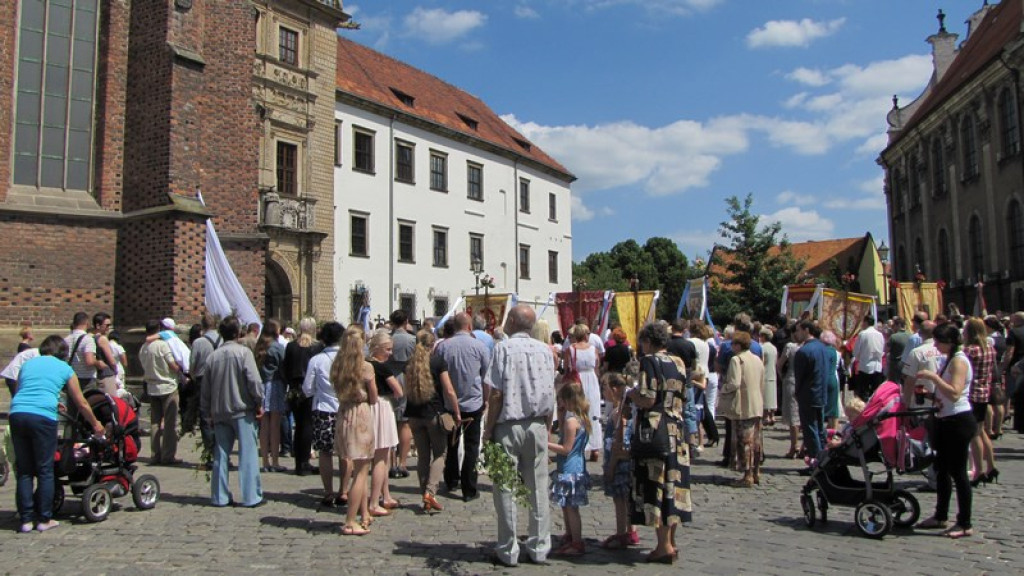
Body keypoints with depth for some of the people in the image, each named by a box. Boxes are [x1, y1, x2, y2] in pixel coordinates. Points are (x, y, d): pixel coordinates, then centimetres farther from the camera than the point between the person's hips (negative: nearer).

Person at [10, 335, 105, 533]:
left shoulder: (27, 364, 22)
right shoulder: (65, 369, 13)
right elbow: (81, 403, 18)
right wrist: (96, 424, 32)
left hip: (17, 414, 4)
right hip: (43, 417, -4)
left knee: (24, 471, 11)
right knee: (45, 470, 6)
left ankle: (25, 519, 14)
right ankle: (44, 519, 11)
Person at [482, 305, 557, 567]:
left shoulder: (504, 347, -7)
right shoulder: (544, 350, 5)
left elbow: (496, 393, -11)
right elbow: (550, 395, 6)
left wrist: (489, 429, -4)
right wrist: (546, 427, 15)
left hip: (509, 425, -4)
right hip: (537, 425, 4)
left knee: (506, 489, 4)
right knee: (538, 489, 9)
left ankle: (508, 551, 10)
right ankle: (539, 548, 16)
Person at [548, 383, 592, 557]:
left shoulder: (571, 420, -19)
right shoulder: (580, 418, 9)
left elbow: (566, 448, -20)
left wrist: (545, 444, -14)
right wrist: (560, 412, 15)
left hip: (569, 469, -10)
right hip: (575, 468, 10)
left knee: (571, 507, -2)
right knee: (567, 507, 19)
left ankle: (577, 544, 4)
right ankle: (569, 539, 29)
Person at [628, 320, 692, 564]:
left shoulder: (650, 361, -12)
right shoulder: (679, 363, 9)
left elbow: (647, 399, -18)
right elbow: (683, 397, 14)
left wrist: (631, 394, 0)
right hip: (677, 430, 7)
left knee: (656, 485, -2)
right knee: (673, 483, 12)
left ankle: (664, 546, 1)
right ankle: (671, 542, 20)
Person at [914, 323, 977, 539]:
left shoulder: (959, 361, -15)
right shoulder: (949, 360, 14)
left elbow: (955, 393, -26)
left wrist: (933, 376, -24)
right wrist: (931, 394, 5)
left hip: (959, 421, -10)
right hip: (945, 420, 10)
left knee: (958, 472, -4)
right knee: (942, 469, 14)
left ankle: (965, 524, 5)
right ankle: (941, 516, 24)